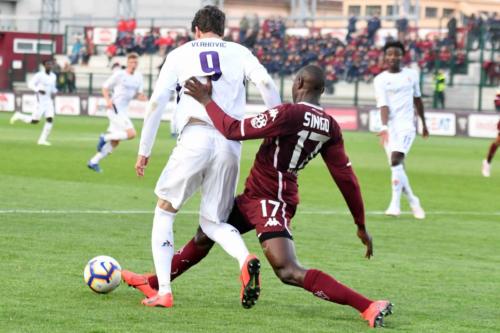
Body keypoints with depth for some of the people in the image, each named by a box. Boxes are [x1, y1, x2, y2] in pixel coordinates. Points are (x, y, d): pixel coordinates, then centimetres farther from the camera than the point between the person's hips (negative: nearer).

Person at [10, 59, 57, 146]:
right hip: (40, 100, -6)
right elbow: (30, 84, -11)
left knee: (50, 119, -10)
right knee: (35, 121, -5)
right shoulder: (39, 75, -10)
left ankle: (42, 140, -3)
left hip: (49, 100, 6)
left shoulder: (53, 76, 9)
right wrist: (38, 90, -26)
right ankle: (19, 116, 20)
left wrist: (54, 92, -1)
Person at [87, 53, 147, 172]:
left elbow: (139, 94, 14)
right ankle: (105, 138, -5)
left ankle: (94, 162, 19)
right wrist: (108, 100, -18)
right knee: (131, 133, -21)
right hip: (115, 109, -8)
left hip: (123, 111, 8)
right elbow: (105, 87, -1)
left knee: (115, 142, 10)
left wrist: (142, 97, -10)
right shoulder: (119, 74, -8)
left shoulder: (138, 77, 9)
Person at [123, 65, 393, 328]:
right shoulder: (330, 127, 2)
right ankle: (153, 284, 40)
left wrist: (207, 101, -7)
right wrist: (361, 225, 8)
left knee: (289, 273, -18)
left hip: (270, 202, -10)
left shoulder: (290, 114, -21)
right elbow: (346, 178, 2)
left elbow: (234, 130, -21)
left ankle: (369, 307, -23)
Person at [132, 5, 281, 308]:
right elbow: (266, 82, 0)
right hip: (231, 144, 2)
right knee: (213, 222, 14)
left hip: (195, 137, -2)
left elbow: (157, 102, 8)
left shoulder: (180, 54, 15)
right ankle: (246, 259, -19)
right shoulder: (239, 53, 17)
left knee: (165, 210, 16)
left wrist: (144, 150, 12)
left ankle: (163, 291, 2)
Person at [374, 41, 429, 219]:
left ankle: (395, 203, -21)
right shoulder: (380, 80, 1)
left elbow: (417, 99, 20)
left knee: (396, 159, -21)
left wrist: (424, 124, 26)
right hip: (390, 127, 1)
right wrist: (384, 127, -26)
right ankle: (413, 201, 23)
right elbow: (383, 105, -11)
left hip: (406, 125, -1)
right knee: (396, 166, 2)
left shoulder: (411, 75, 8)